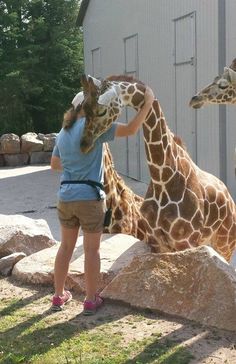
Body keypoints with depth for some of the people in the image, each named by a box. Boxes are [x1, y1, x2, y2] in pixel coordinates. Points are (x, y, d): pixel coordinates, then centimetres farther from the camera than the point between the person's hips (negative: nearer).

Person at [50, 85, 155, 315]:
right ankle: (91, 300, 15)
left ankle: (59, 296, 26)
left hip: (66, 198, 6)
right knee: (91, 249, 6)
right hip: (90, 198, -6)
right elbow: (130, 129, -13)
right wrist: (148, 103, -5)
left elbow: (54, 164, 24)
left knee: (66, 246, 18)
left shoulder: (63, 133, 12)